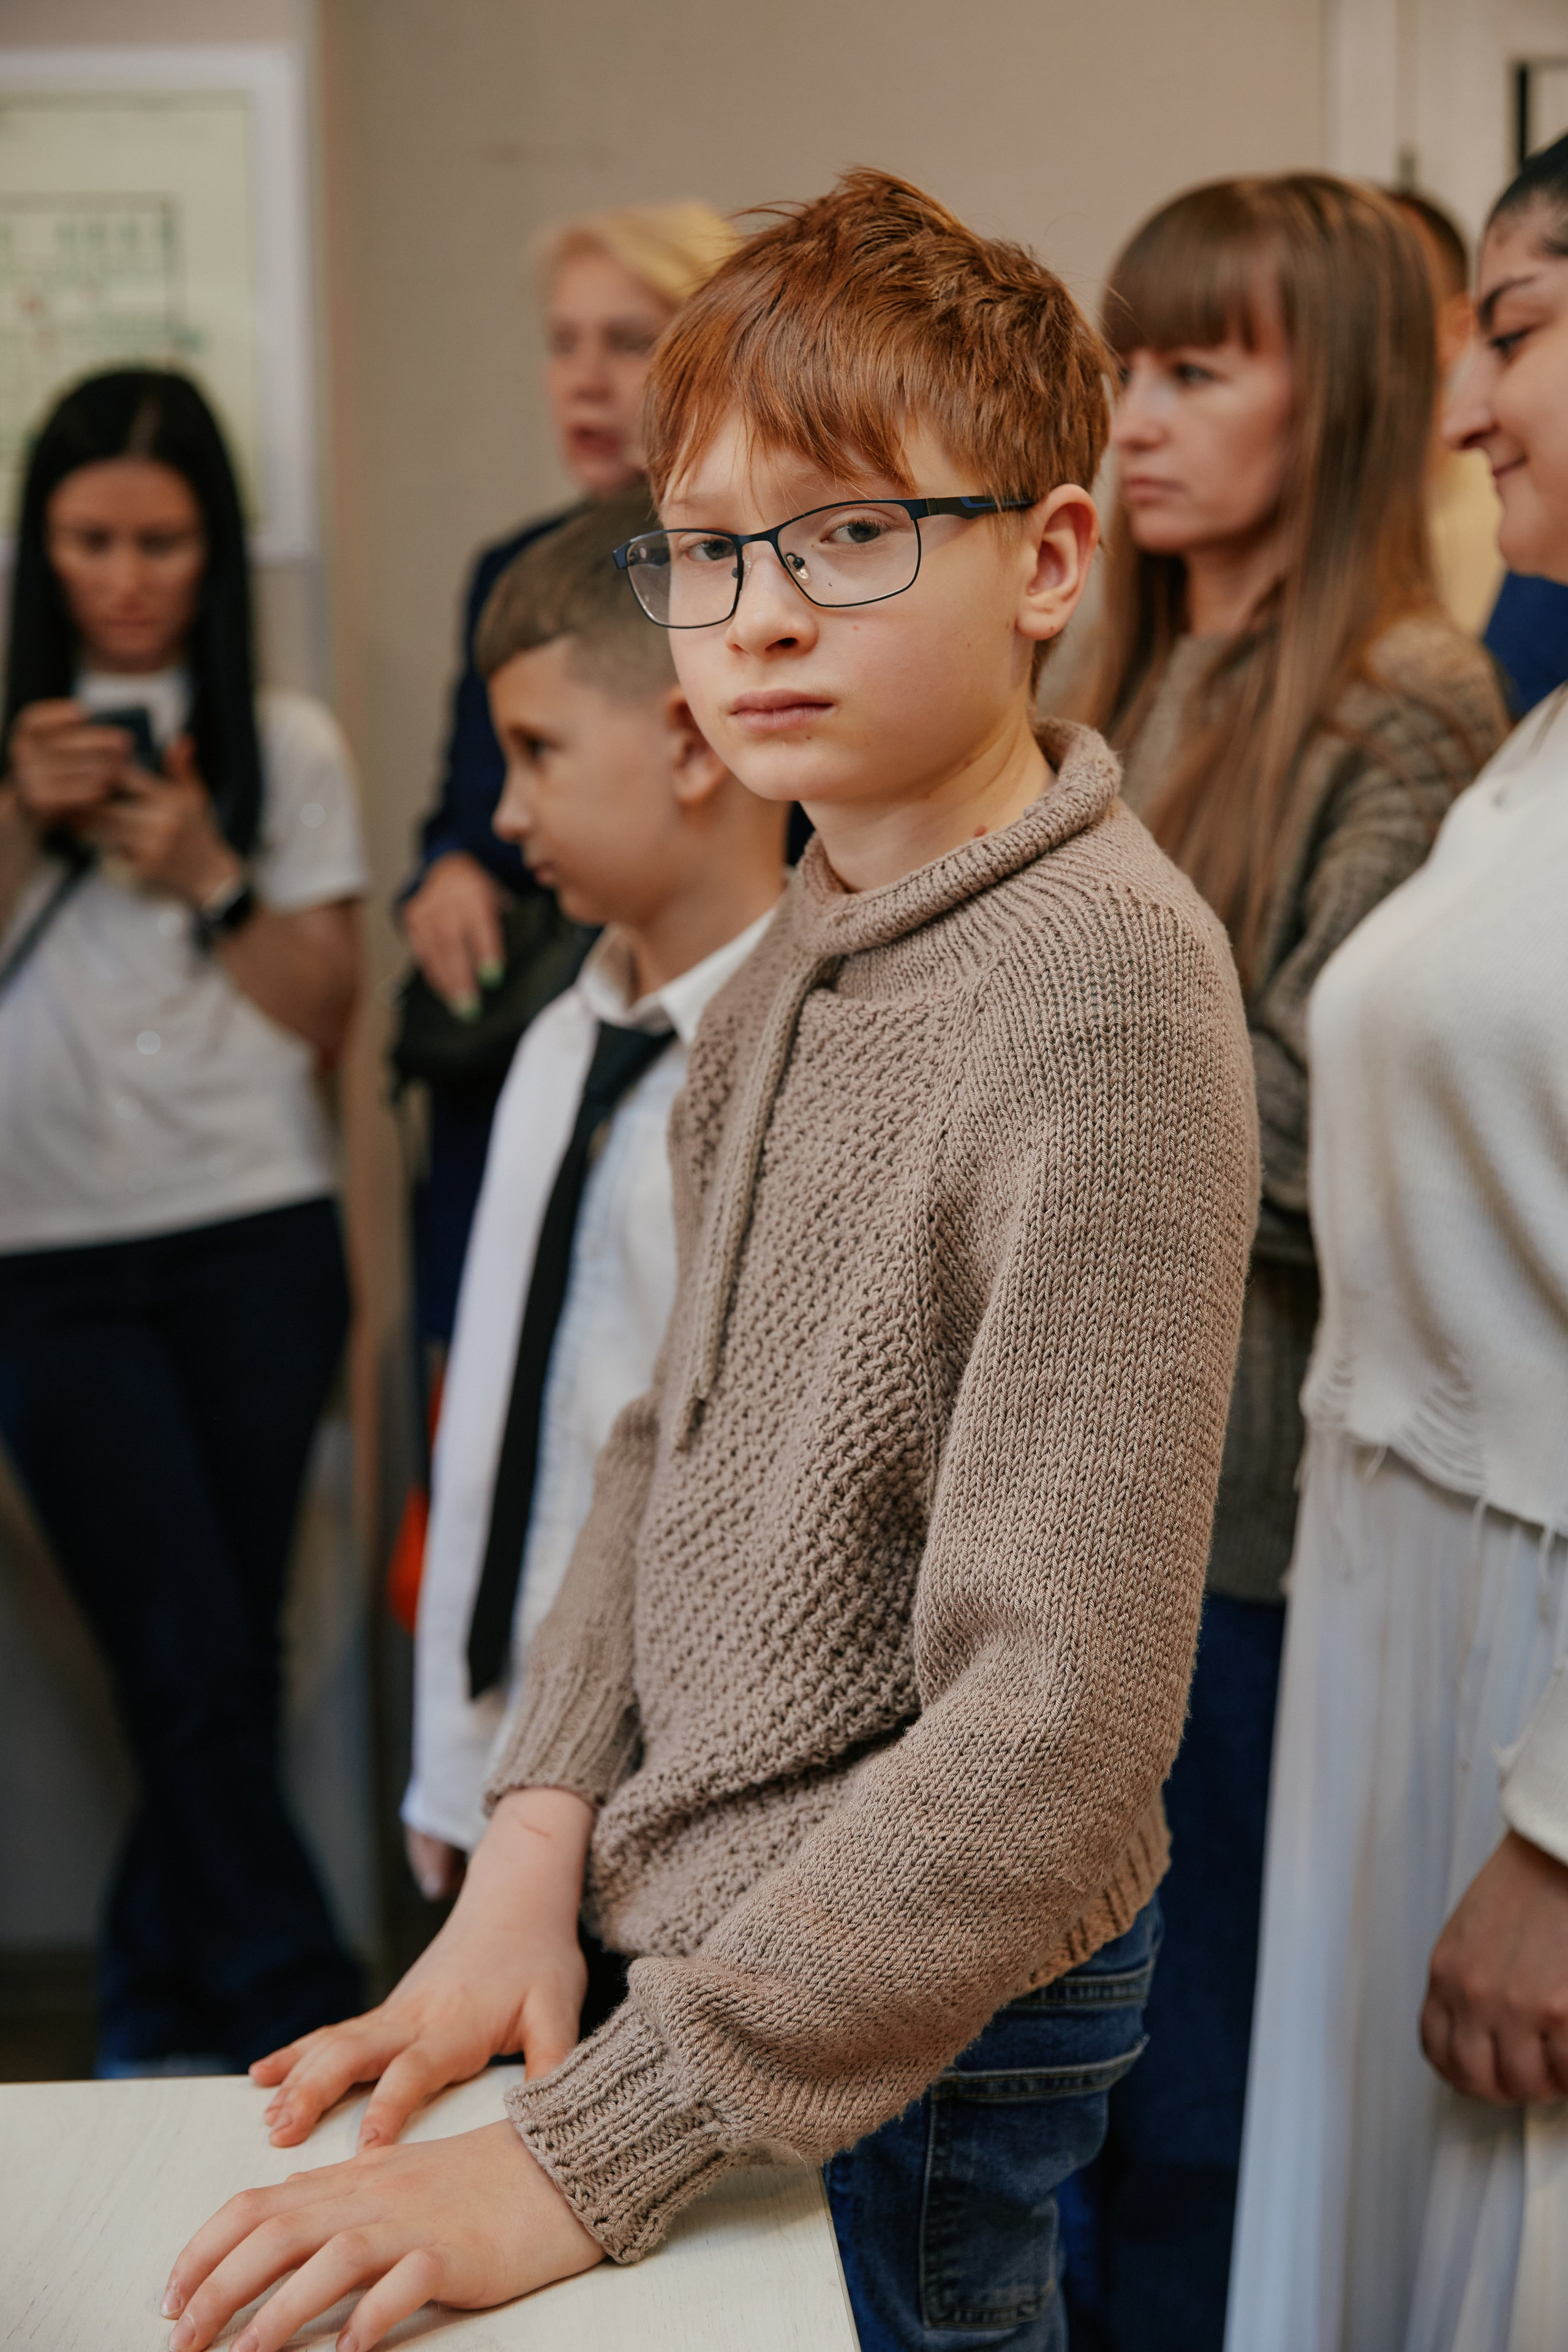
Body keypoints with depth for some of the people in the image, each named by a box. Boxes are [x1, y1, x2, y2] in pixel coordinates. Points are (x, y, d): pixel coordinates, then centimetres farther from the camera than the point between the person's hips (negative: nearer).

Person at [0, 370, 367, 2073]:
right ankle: (310, 2018, 2)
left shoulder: (286, 745, 7)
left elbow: (324, 1016, 5)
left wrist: (208, 876, -9)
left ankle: (162, 2006, 22)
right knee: (194, 1664, -6)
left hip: (258, 1243, 1)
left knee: (224, 1659, 5)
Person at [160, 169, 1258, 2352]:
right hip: (725, 1936, 7)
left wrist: (578, 2158, -28)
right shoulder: (808, 941, 4)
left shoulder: (1102, 984, -24)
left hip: (924, 2021, -7)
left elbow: (1059, 1734, -28)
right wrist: (537, 1847, -3)